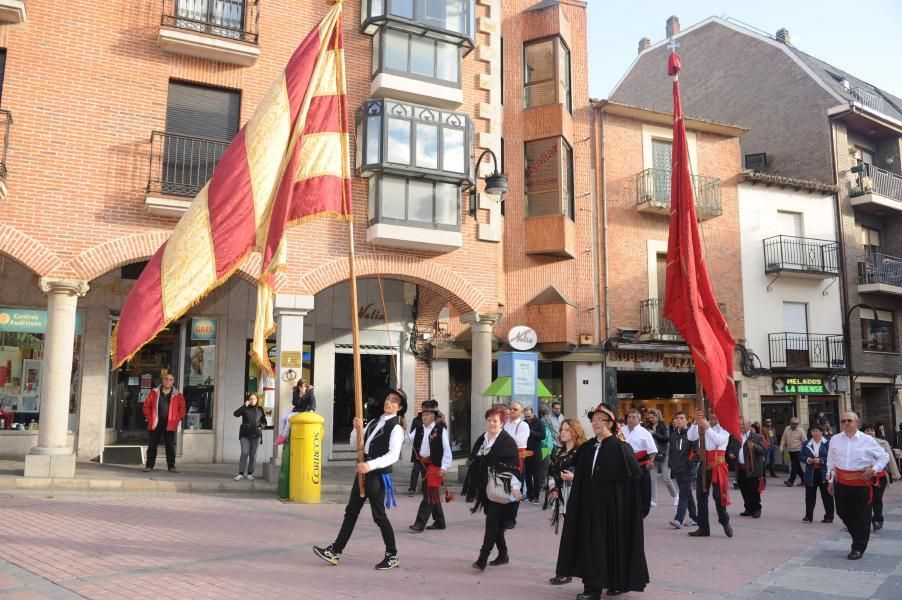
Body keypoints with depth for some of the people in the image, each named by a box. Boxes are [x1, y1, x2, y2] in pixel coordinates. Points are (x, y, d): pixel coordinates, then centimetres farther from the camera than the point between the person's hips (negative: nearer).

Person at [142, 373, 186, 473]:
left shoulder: (178, 395, 4)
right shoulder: (154, 393, 5)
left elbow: (182, 409, 7)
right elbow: (147, 406, 7)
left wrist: (176, 420, -2)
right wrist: (149, 418, 0)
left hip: (169, 425, 0)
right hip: (156, 424, 1)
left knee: (170, 446, 2)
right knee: (152, 445, 5)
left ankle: (171, 466, 9)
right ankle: (149, 465, 11)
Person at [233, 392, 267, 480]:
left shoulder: (260, 409, 7)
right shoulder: (245, 409, 2)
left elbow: (264, 422, 14)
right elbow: (236, 414, -15)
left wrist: (261, 426, -6)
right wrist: (244, 406, -22)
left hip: (256, 434, 2)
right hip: (245, 434, -2)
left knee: (253, 455, 5)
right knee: (244, 453, -9)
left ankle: (250, 474, 13)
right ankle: (241, 474, -3)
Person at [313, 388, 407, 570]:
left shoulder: (396, 428, -9)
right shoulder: (373, 423, 16)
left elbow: (393, 455, -21)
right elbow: (355, 445, 16)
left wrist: (370, 465, -31)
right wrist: (357, 429, -3)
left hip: (379, 475, -8)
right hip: (363, 472, 8)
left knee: (379, 515, -1)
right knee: (351, 512, 10)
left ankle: (392, 556, 14)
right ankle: (335, 551, 15)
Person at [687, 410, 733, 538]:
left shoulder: (724, 426, -3)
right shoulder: (702, 425, 5)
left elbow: (719, 440, -22)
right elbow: (690, 437, -8)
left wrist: (707, 427, -26)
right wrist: (695, 423, -20)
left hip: (718, 464, -4)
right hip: (703, 463, 4)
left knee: (718, 495, -5)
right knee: (701, 496, 6)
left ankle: (725, 521, 21)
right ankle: (703, 528, 14)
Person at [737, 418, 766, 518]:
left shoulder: (756, 437, -4)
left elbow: (762, 449, -13)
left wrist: (753, 446, -29)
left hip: (752, 469, -6)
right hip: (741, 468, 6)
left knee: (753, 490, -1)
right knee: (744, 490, 11)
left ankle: (756, 509, 12)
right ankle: (748, 509, 22)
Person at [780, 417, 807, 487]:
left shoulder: (801, 430, -9)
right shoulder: (787, 429, 5)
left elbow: (805, 441, -10)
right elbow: (783, 439, 10)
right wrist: (782, 448, 4)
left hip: (798, 451, -6)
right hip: (790, 451, 6)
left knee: (795, 466, -8)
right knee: (797, 466, 14)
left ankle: (790, 481, -8)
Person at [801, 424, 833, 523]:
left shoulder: (828, 443, -6)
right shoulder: (806, 444, 8)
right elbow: (802, 456, 7)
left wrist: (820, 460, -20)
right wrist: (808, 460, -12)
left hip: (824, 473, -4)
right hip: (811, 473, 4)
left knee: (826, 495, 5)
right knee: (809, 495, 7)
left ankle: (829, 516, 16)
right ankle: (808, 516, 14)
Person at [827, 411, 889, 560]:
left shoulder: (867, 440, -6)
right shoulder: (835, 440, 2)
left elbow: (884, 457, 5)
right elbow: (831, 462, 10)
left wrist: (874, 470, -10)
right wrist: (830, 481, 9)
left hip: (861, 482, -3)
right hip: (841, 482, 3)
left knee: (861, 517, 2)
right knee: (843, 513, 11)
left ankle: (858, 548, 15)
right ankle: (857, 536, 36)